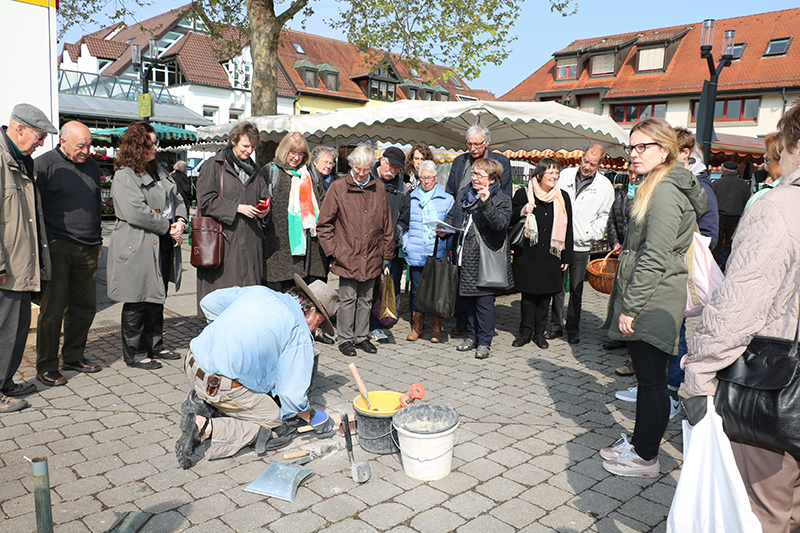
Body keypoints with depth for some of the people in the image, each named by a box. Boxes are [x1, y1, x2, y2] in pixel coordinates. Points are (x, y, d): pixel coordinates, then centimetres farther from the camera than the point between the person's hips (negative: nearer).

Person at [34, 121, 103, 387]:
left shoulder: (92, 166, 15)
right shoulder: (43, 165, -3)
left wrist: (98, 240, 21)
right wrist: (41, 246, -9)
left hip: (87, 249, 6)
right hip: (57, 248, -6)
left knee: (85, 305, 9)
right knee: (53, 307, -3)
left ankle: (73, 356, 24)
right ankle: (46, 365, 8)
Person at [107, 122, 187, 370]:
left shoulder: (157, 170, 16)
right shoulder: (124, 176, -11)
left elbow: (176, 198, 16)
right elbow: (136, 212, -21)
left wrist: (180, 222, -3)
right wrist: (167, 228, -14)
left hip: (163, 246, 8)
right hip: (138, 248, -8)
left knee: (157, 298, 16)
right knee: (137, 302, 1)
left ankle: (155, 346, 29)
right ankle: (134, 354, 13)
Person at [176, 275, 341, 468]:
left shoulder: (259, 291, 10)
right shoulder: (300, 334, -8)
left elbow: (209, 302, 19)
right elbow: (292, 395, -9)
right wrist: (314, 418, 11)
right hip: (226, 386, -8)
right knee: (281, 428, 5)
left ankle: (201, 404, 8)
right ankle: (205, 427, -11)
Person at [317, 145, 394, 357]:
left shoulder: (379, 188, 7)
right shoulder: (338, 188, -3)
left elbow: (387, 225, 12)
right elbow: (323, 225, -1)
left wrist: (386, 254, 10)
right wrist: (334, 250, -7)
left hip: (372, 258, 4)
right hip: (347, 258, -3)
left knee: (366, 299, 13)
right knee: (348, 299, 2)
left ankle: (362, 337, 25)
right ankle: (345, 339, 15)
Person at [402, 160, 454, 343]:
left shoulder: (447, 199, 7)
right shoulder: (410, 198, 11)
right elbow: (404, 224, 15)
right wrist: (406, 244, 3)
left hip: (439, 253, -1)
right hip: (416, 254, 1)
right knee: (417, 289, 5)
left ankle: (437, 329, 14)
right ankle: (417, 326, 20)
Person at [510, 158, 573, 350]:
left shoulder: (563, 197, 9)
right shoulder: (523, 194, 1)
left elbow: (567, 229, 13)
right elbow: (509, 220, 4)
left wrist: (566, 257, 11)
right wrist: (522, 212, -16)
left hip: (550, 256, 2)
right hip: (527, 255, -2)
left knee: (545, 294, 6)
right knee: (528, 294, 2)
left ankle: (539, 332, 18)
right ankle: (526, 331, 15)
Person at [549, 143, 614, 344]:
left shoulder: (605, 186, 0)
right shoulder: (565, 175, 4)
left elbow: (605, 216, 3)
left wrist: (590, 233, -9)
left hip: (581, 246, -1)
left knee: (576, 290, 5)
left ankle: (573, 329, 17)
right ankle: (556, 325, 19)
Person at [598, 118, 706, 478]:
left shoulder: (665, 192, -17)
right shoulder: (655, 188, 16)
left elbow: (655, 258, -22)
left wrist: (630, 307, -19)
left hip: (652, 304, -10)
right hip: (646, 302, 10)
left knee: (652, 379, 1)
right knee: (646, 377, 17)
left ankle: (646, 458, 13)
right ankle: (638, 442, 30)